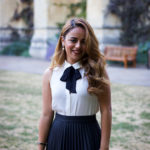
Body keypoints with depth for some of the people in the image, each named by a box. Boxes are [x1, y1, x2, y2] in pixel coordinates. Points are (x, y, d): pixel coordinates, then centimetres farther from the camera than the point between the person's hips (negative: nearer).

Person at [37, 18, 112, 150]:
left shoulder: (97, 71, -7)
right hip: (58, 135, 2)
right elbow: (47, 114, 1)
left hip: (88, 135, -2)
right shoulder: (50, 74, -1)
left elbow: (106, 111, -9)